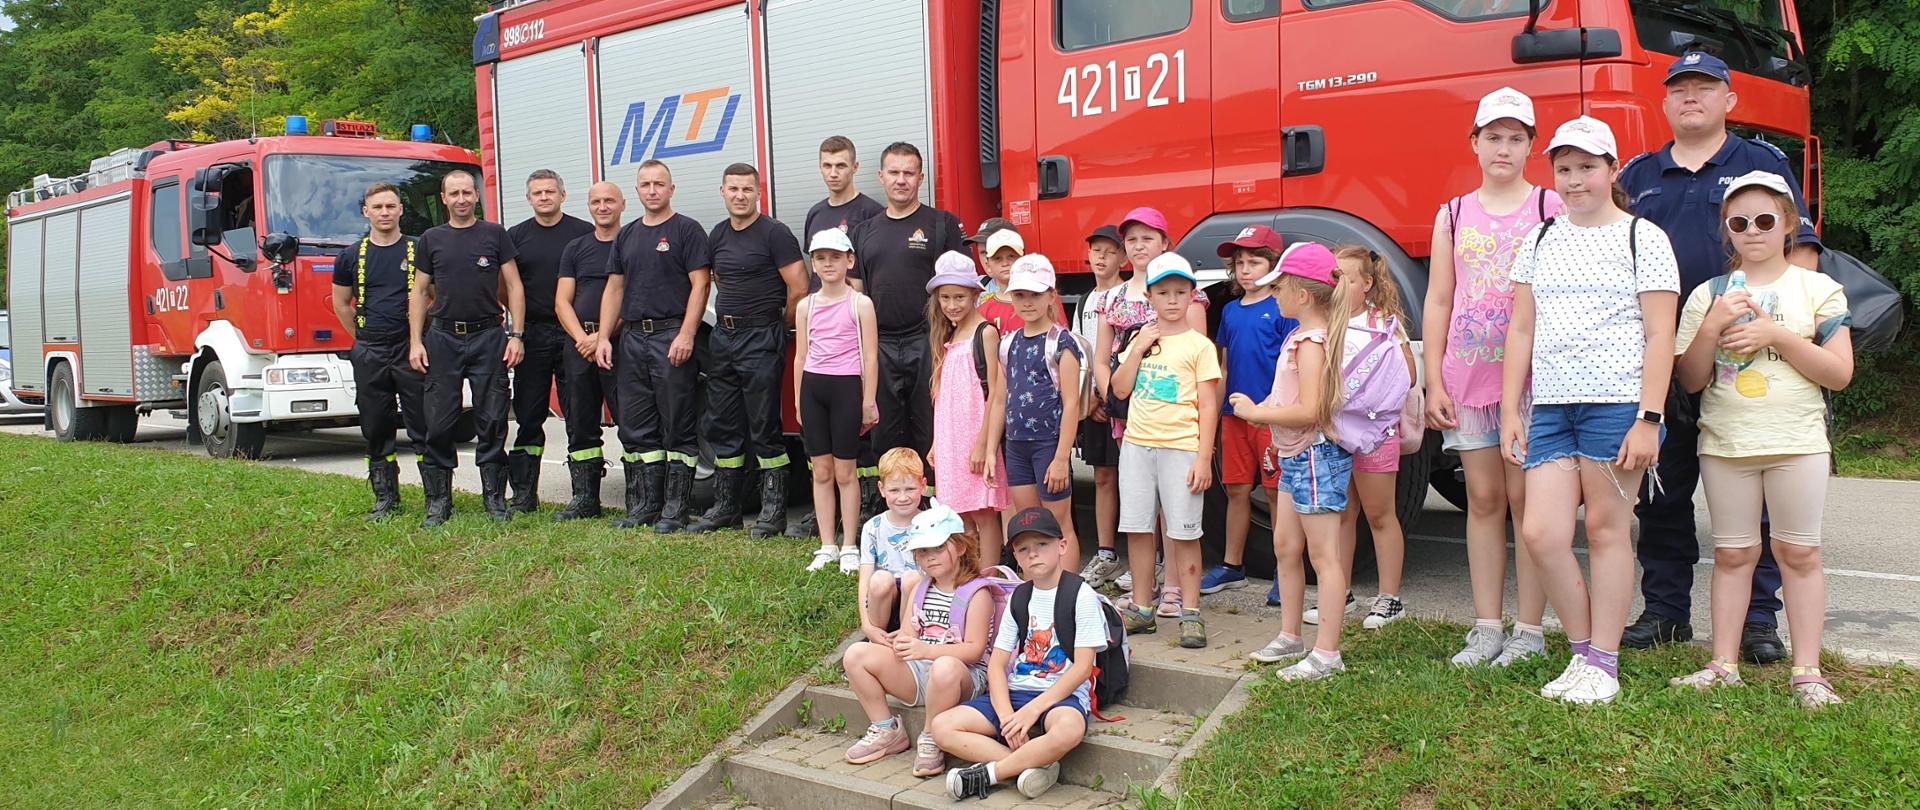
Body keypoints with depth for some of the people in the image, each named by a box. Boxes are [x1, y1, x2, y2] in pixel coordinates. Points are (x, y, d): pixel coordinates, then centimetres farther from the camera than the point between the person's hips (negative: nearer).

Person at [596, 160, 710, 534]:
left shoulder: (687, 230, -1)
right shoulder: (626, 235, 17)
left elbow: (700, 285, -8)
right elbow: (614, 288, 17)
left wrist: (685, 336, -17)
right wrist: (604, 337, 8)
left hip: (672, 338, -6)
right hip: (632, 338, 7)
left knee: (677, 428, -3)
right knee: (635, 428, 8)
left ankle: (676, 507, 2)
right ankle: (644, 504, 16)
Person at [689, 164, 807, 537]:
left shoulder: (774, 233, -10)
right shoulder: (717, 236, 12)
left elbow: (799, 288, -13)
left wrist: (779, 324, -1)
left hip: (761, 340, -7)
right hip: (722, 338, 7)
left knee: (765, 429, -4)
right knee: (722, 427, 11)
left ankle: (774, 511, 3)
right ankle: (725, 508, 21)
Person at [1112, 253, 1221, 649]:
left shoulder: (1199, 346, -2)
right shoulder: (1141, 340, 11)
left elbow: (1208, 406, -5)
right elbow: (1120, 389, 4)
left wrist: (1204, 458, -11)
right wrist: (1139, 348, -6)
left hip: (1181, 448, -4)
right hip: (1137, 444, 4)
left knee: (1184, 533, 0)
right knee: (1138, 529, 9)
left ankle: (1190, 612, 8)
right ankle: (1141, 609, 20)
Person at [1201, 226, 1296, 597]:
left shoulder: (1283, 309, -5)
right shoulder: (1230, 310, 13)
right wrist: (1214, 414, 16)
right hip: (1234, 414, 6)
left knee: (1278, 493, 1)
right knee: (1236, 490, 12)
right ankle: (1232, 567, 22)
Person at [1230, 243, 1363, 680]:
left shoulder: (1311, 342, -20)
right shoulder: (1302, 335, 11)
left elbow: (1309, 411, -26)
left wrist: (1257, 412, -16)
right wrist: (1262, 407, 4)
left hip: (1315, 456, -11)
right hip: (1295, 457, 11)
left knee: (1323, 555, -5)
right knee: (1285, 547, 17)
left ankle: (1327, 654, 0)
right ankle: (1289, 637, 28)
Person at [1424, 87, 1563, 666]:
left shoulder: (1552, 209, 2)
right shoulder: (1453, 217, 12)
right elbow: (1438, 302, 11)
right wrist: (1434, 383, 5)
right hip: (1468, 377, 3)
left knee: (1526, 499, -2)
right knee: (1483, 499, 7)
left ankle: (1530, 630, 7)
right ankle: (1487, 628, 13)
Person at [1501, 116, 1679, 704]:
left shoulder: (1643, 238, 1)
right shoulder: (1540, 241, 15)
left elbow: (1659, 337, -3)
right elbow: (1521, 329, 14)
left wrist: (1648, 420, -11)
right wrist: (1510, 411, 7)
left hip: (1617, 404, -4)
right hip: (1550, 407, 5)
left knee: (1607, 528, 0)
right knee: (1540, 532, -3)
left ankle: (1604, 665, 11)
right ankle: (1583, 650, 14)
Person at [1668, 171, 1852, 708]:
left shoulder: (1817, 289, 2)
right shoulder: (1709, 295, 6)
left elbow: (1840, 373, -6)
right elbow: (1691, 380, 1)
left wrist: (1776, 335, -15)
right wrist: (1712, 326, -13)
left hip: (1798, 442, -1)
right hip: (1725, 442, 2)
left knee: (1799, 552, 1)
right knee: (1732, 553, 6)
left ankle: (1807, 670, 6)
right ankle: (1723, 665, 10)